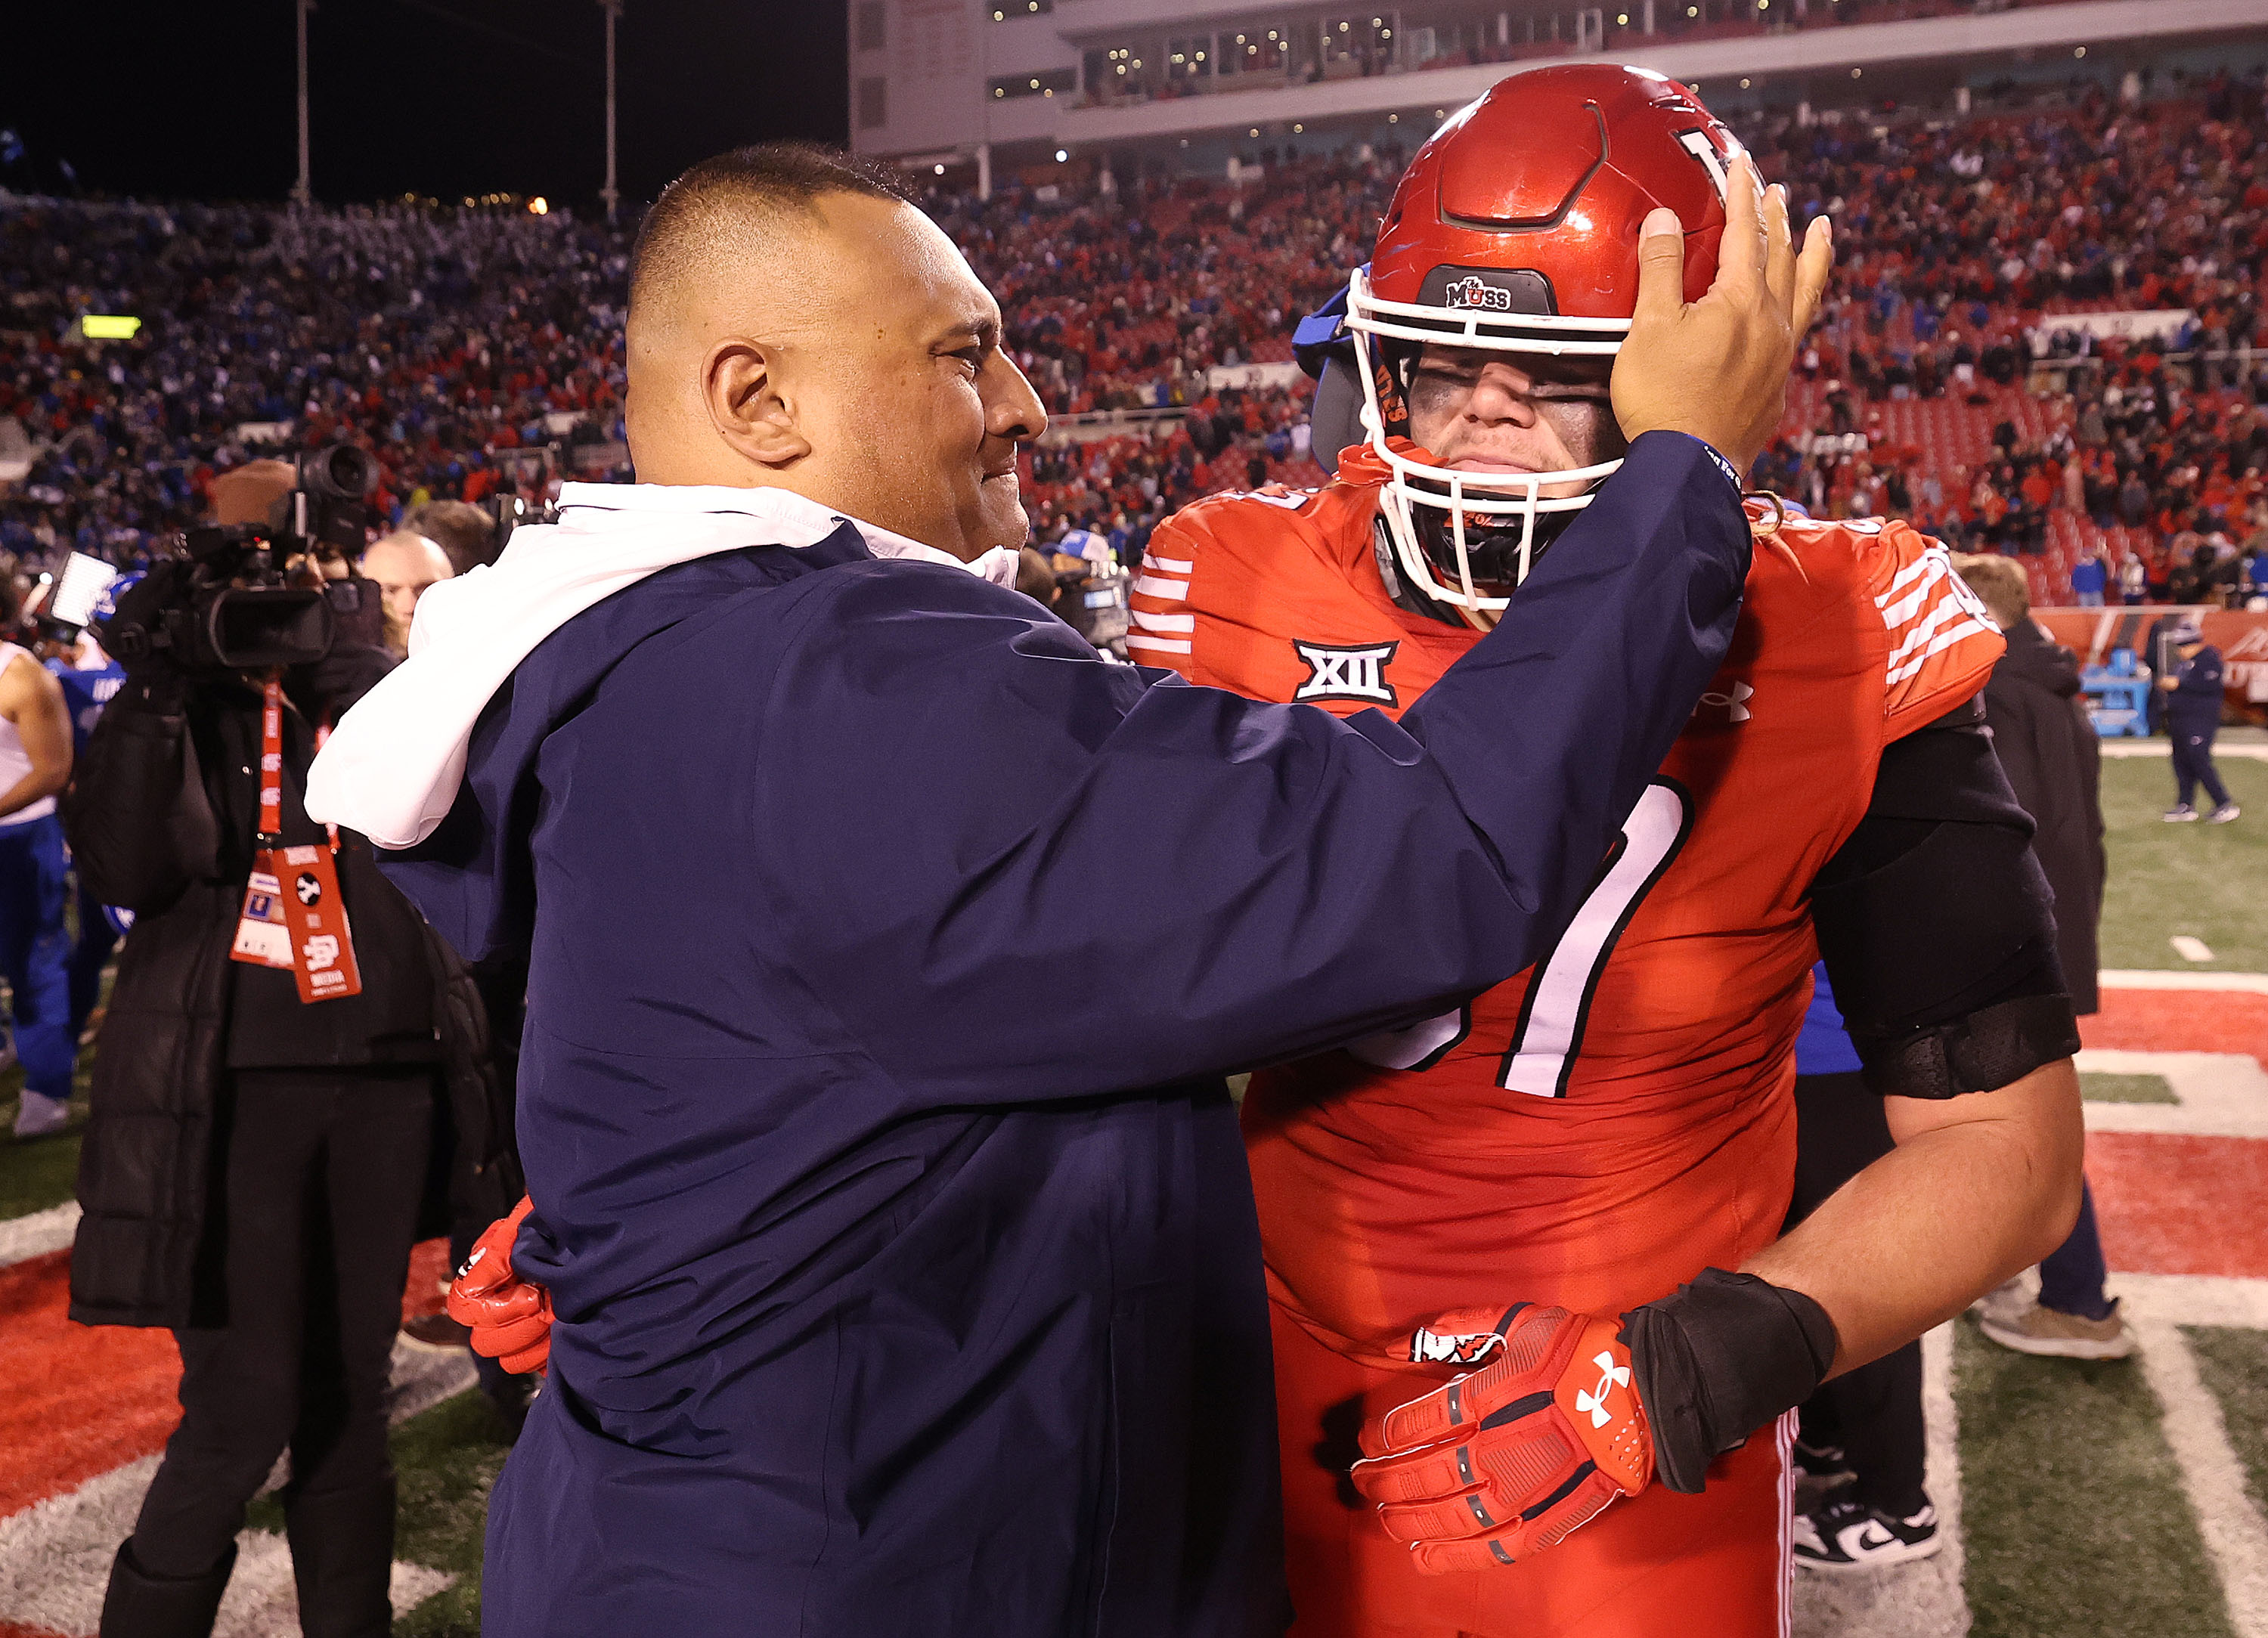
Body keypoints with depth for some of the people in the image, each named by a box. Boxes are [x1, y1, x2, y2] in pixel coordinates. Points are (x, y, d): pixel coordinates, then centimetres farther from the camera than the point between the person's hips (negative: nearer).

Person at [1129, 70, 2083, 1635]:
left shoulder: (1828, 651, -13)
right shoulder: (1246, 598, -9)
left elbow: (2003, 1143, -9)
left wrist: (1693, 1369, -21)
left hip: (1647, 1461, -1)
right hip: (1288, 1414, 2)